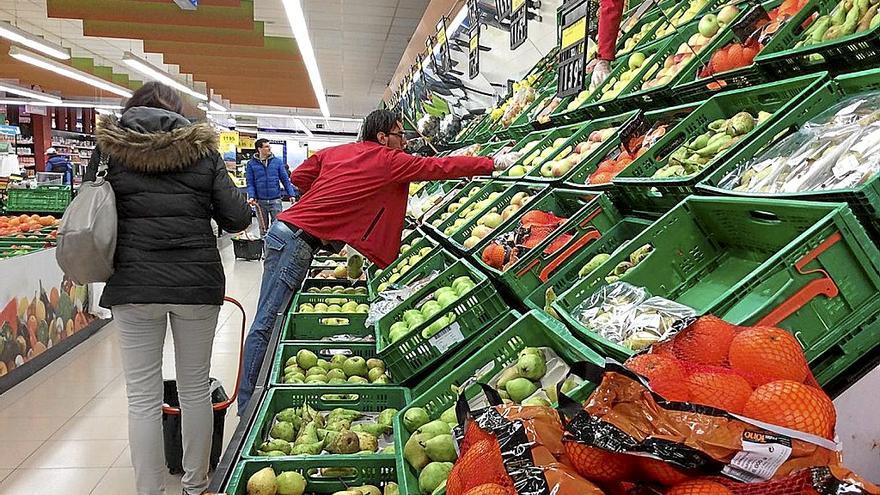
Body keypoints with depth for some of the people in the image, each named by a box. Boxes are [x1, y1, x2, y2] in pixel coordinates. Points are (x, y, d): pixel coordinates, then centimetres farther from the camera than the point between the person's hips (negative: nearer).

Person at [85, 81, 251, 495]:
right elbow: (236, 218, -1)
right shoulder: (201, 148, 4)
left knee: (143, 398, 8)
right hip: (198, 282, 1)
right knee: (195, 390, 14)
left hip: (133, 285, 0)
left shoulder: (108, 147, 5)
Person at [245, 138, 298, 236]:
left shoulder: (277, 161, 2)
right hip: (260, 201, 0)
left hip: (275, 200, 0)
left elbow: (285, 179, 3)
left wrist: (291, 194, -4)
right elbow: (250, 183, 1)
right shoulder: (251, 164, 1)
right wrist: (251, 196, -14)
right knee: (263, 228, 11)